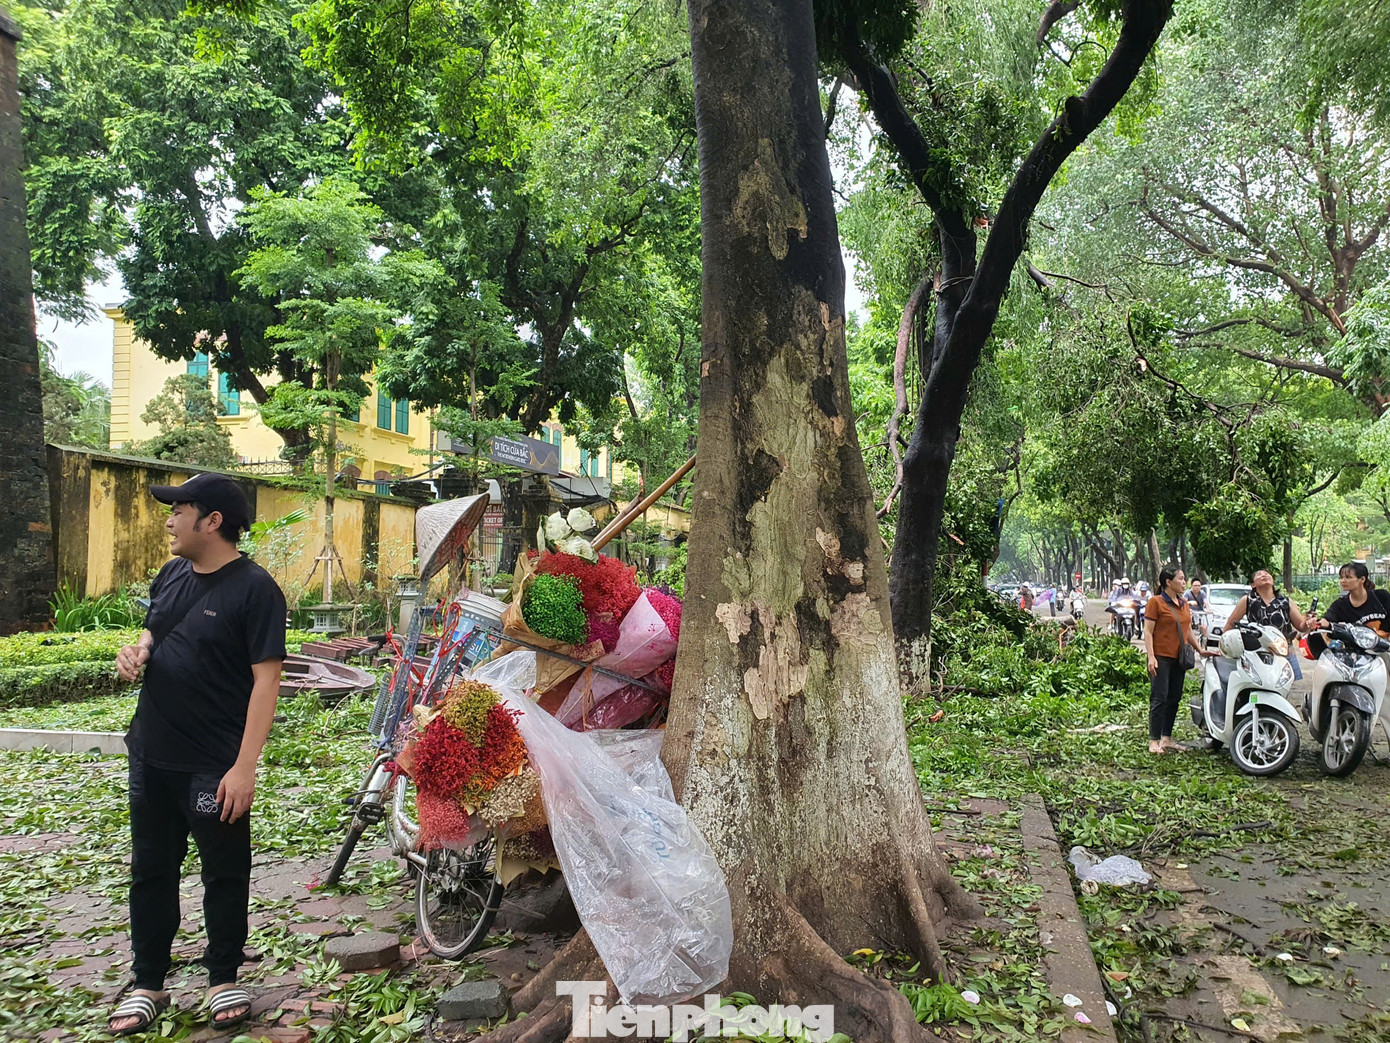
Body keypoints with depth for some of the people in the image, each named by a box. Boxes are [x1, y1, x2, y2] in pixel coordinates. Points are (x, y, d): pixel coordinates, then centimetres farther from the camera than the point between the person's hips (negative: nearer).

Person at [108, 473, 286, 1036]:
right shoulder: (171, 576, 6)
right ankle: (147, 985, 33)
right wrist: (135, 651, -1)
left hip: (214, 767, -7)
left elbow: (266, 679, -19)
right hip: (151, 755, 7)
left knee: (224, 874, 10)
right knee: (151, 871, 17)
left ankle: (224, 981, 28)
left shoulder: (253, 588, -16)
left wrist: (245, 766, -23)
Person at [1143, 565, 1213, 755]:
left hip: (1178, 659, 7)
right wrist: (1151, 656, -18)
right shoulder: (1156, 602, -6)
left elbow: (1188, 631, 22)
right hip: (1161, 657, -7)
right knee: (1159, 699, -7)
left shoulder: (1184, 604, 15)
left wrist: (1200, 649, 10)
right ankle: (1154, 741, -3)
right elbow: (1148, 631, -10)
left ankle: (1166, 738, 18)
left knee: (1174, 699, 10)